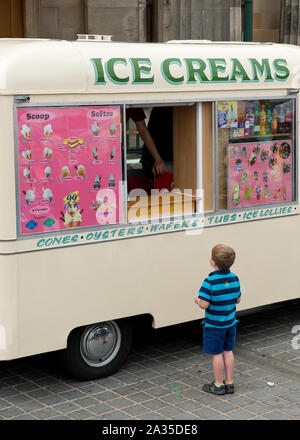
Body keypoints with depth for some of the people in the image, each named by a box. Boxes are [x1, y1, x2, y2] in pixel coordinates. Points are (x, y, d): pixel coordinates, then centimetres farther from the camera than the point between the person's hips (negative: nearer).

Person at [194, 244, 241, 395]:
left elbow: (204, 304, -25)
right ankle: (229, 383, 25)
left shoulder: (210, 282, -24)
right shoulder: (234, 278, -4)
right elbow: (237, 299, 5)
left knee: (217, 354, 7)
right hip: (230, 323, 6)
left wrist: (197, 300, -4)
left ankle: (218, 385, 18)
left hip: (214, 325, -6)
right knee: (228, 351, 17)